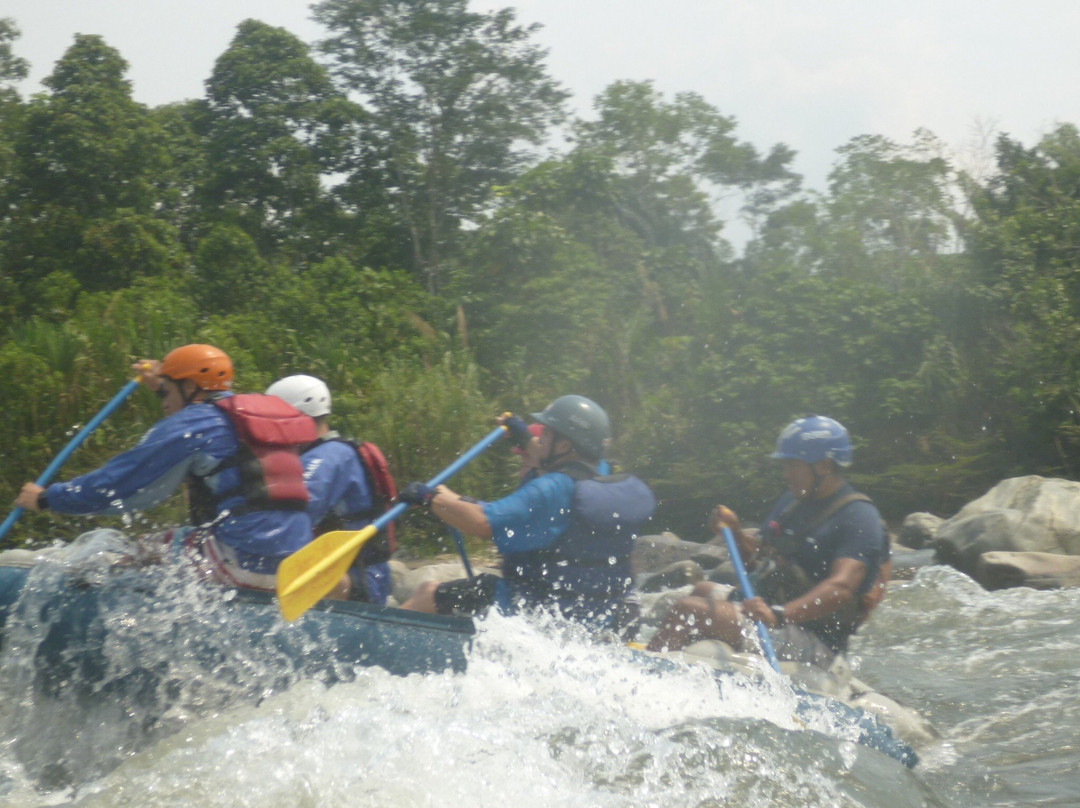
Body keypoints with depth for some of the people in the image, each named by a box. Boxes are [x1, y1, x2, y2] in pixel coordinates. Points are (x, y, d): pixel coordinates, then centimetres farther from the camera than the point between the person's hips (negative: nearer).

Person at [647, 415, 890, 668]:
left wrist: (780, 614, -42)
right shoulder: (793, 501, 16)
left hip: (813, 645, -10)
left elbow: (842, 587, -28)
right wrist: (735, 532, 3)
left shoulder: (859, 516, -13)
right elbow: (758, 560, 26)